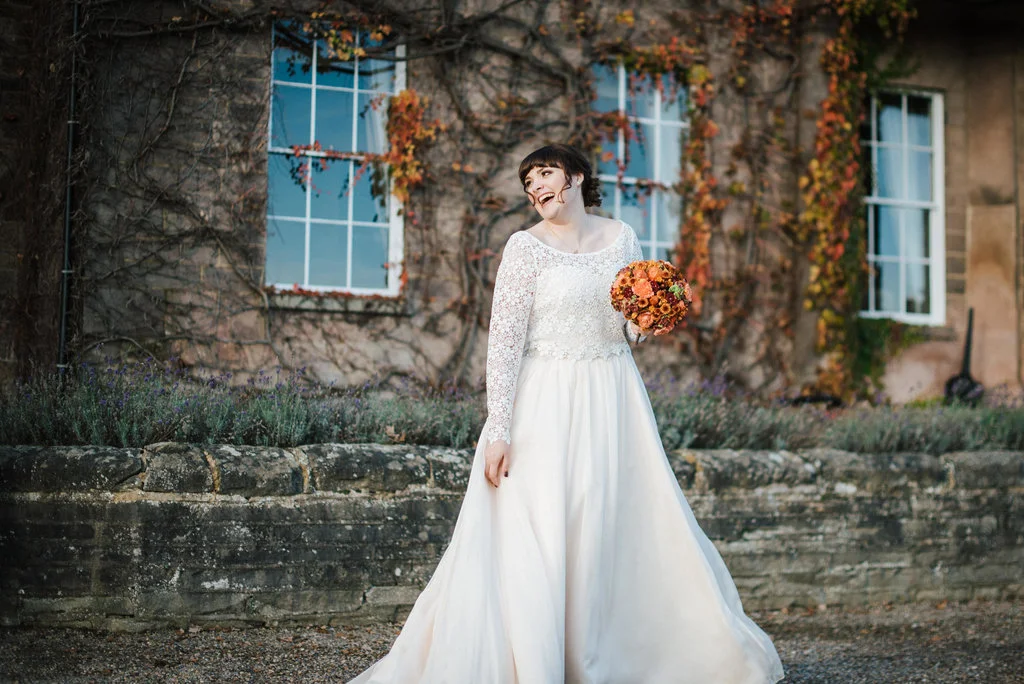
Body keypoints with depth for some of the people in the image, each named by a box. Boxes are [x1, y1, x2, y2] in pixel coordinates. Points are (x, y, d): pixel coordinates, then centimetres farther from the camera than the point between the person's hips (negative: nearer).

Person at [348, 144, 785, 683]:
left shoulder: (622, 238, 8)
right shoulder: (526, 246, -4)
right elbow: (504, 340, -10)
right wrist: (498, 431, -17)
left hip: (614, 401, 5)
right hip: (548, 404, -4)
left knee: (626, 529, 7)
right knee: (535, 537, -6)